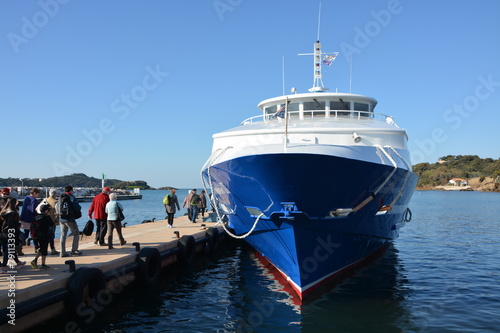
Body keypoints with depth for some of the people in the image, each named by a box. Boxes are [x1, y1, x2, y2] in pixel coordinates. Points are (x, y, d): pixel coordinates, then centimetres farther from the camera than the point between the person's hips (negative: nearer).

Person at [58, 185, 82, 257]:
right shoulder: (71, 198, -9)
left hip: (61, 219, 6)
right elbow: (77, 208, -12)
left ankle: (62, 252, 9)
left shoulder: (60, 198, 11)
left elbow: (57, 209, 13)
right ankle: (74, 250, 5)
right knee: (76, 233, 6)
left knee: (63, 235, 9)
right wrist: (79, 208, 9)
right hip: (69, 219, -6)